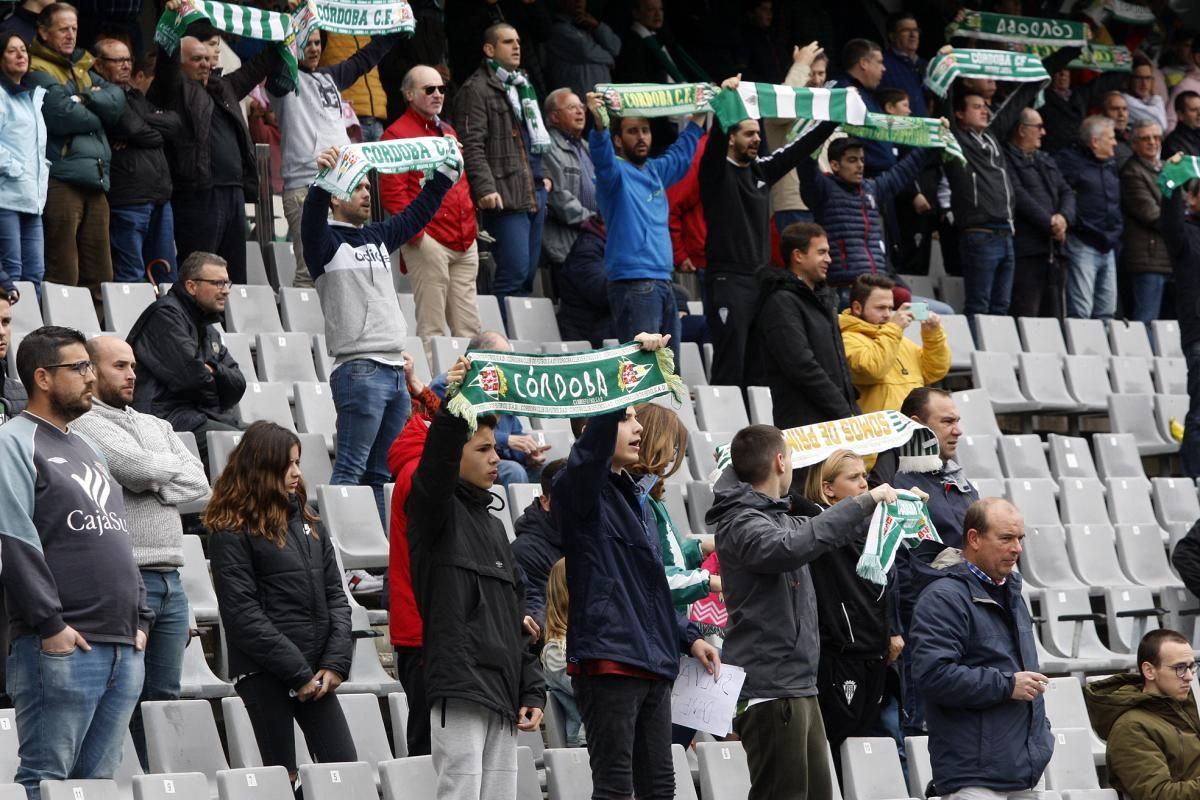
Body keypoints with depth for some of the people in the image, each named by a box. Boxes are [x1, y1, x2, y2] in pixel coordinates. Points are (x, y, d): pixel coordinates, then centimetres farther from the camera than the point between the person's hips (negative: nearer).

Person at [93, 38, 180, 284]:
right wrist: (157, 134, 4)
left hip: (159, 197, 9)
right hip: (128, 198, -8)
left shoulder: (136, 96, 22)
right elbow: (133, 129, -15)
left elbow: (175, 124, 9)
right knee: (131, 277, -7)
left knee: (166, 277, 10)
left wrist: (145, 124, -6)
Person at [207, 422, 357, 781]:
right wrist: (297, 673, -14)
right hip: (264, 672, -6)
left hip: (316, 672, 6)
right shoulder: (232, 532, -5)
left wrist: (336, 661, -3)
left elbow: (335, 595, 12)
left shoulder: (306, 522, 14)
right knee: (282, 776, -3)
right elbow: (242, 614, -12)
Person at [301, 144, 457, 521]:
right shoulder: (326, 241, 0)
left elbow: (419, 212, 30)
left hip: (395, 371, 8)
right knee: (350, 469, -12)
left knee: (379, 474, 9)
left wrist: (448, 169, 27)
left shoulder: (378, 237, 21)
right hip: (359, 372, -8)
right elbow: (313, 215, -21)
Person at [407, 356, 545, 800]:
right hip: (459, 688, -8)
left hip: (502, 696, 8)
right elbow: (437, 464, -25)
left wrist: (532, 691, 15)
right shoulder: (434, 512, 0)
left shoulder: (494, 527, 21)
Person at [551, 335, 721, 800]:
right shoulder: (580, 489, -6)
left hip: (652, 663, 9)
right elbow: (594, 441, -28)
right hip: (608, 659, -9)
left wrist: (687, 637, 18)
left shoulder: (634, 495, 20)